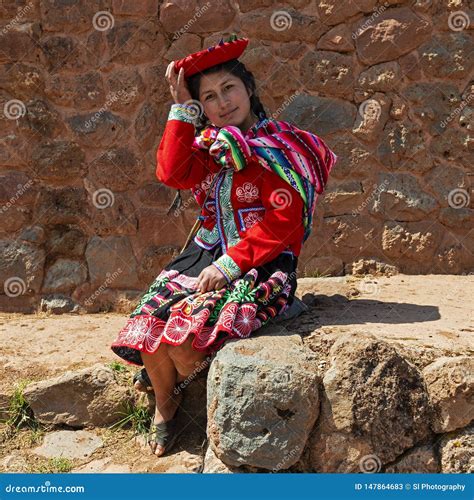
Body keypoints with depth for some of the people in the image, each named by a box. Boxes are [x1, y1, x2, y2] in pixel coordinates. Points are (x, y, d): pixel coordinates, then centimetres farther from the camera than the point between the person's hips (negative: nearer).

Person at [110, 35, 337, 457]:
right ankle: (164, 408, 12)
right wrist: (183, 108, -6)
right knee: (147, 324, -14)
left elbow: (281, 225, -14)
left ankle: (178, 386, 10)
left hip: (261, 265, -6)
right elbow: (172, 173, -8)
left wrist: (229, 265, -19)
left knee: (186, 334, -27)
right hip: (206, 256, 6)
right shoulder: (209, 145, 12)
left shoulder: (278, 148, -7)